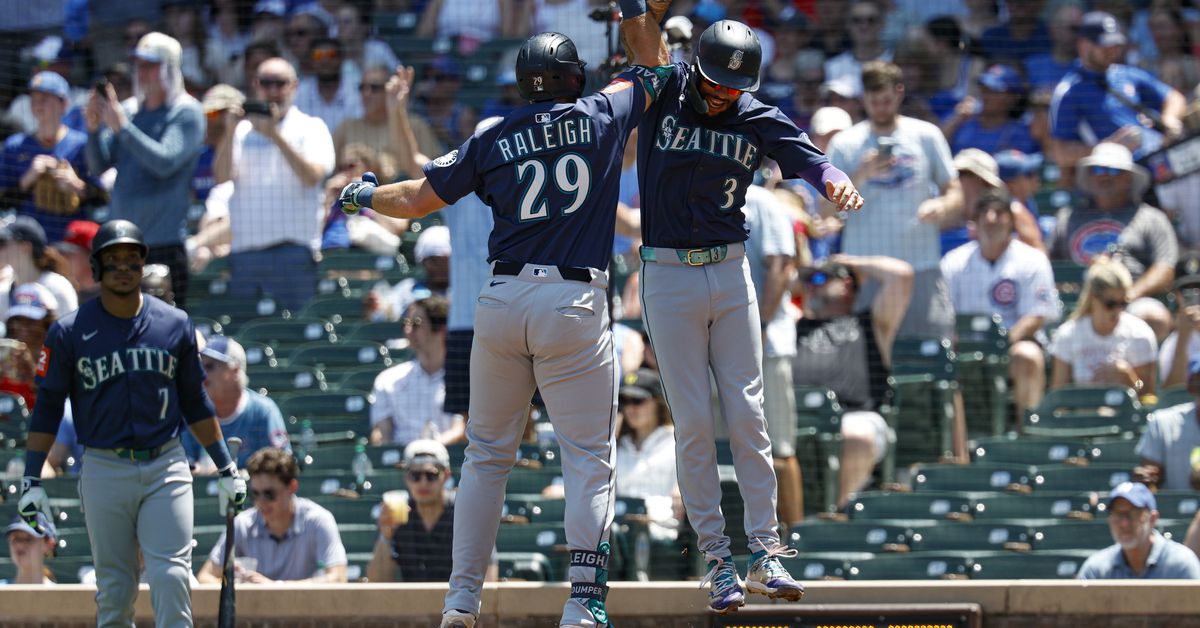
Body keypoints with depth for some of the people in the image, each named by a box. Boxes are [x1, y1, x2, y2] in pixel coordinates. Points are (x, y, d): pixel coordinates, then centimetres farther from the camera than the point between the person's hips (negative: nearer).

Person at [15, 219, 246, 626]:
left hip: (166, 467, 1)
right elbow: (47, 409, 3)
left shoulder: (174, 325, 6)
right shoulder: (69, 332, 0)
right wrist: (31, 480, -3)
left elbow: (195, 403, 14)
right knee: (114, 591, 2)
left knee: (171, 576, -12)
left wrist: (226, 469, 13)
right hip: (104, 469, -1)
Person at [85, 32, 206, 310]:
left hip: (164, 244, -7)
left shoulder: (186, 113, -5)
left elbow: (165, 162, -19)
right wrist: (94, 128, -7)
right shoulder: (132, 112, 14)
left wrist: (123, 128, -22)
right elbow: (98, 165, 11)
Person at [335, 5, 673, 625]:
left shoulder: (492, 140, 7)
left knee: (486, 454, 13)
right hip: (575, 303, -3)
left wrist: (364, 195, 34)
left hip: (502, 299, 3)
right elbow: (652, 63, 22)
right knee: (589, 458, -2)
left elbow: (416, 199, 15)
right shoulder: (603, 116, 3)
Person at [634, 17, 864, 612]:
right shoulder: (662, 95, -3)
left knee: (747, 416, 0)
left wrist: (836, 182, -32)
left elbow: (807, 158, -11)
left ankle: (764, 554, 5)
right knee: (694, 423, -3)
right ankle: (717, 562, 2)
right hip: (668, 276, -2)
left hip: (731, 273, 2)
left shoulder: (758, 120, 0)